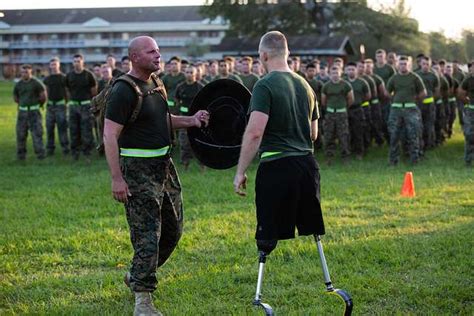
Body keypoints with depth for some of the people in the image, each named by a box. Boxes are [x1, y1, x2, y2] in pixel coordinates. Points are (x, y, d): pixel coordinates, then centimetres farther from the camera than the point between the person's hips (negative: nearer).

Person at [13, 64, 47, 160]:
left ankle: (40, 154, -5)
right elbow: (15, 98, 21)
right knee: (21, 134, 4)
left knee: (37, 133, -7)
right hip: (22, 112, 4)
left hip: (34, 112, -4)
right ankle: (21, 155, 12)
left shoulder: (36, 83, -5)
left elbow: (44, 96, 0)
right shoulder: (18, 85, 7)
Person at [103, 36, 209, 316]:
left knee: (173, 230, 15)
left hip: (164, 164, 9)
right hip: (138, 169, -9)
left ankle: (138, 275, 34)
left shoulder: (155, 84, 11)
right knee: (147, 234, -8)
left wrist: (190, 121, 7)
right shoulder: (124, 91, -15)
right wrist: (117, 178, -24)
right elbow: (110, 136, -19)